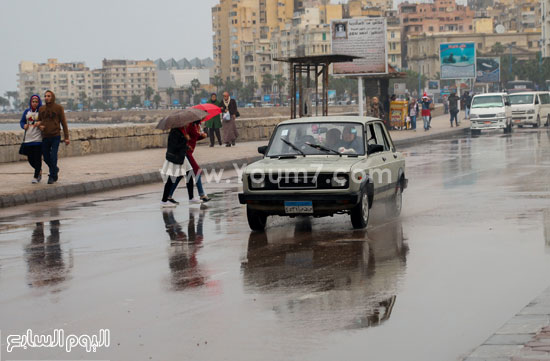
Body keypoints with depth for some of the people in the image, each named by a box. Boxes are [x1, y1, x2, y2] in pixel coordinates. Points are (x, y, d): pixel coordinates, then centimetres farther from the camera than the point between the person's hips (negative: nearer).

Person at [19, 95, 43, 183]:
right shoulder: (27, 111, 12)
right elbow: (22, 121, 18)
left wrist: (40, 123, -18)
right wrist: (24, 125, -4)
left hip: (38, 139, -4)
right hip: (28, 138, 4)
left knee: (37, 158, -6)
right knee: (30, 158, 7)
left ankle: (36, 177, 0)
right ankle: (39, 171, 31)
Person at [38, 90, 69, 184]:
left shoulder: (59, 108, -3)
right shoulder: (41, 109, 8)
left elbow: (64, 123, -2)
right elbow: (39, 121, 20)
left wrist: (66, 137, -6)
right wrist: (40, 126, -5)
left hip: (55, 136, -4)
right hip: (45, 137, 4)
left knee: (53, 157, -10)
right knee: (46, 158, 8)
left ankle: (52, 176, 0)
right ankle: (55, 169, 33)